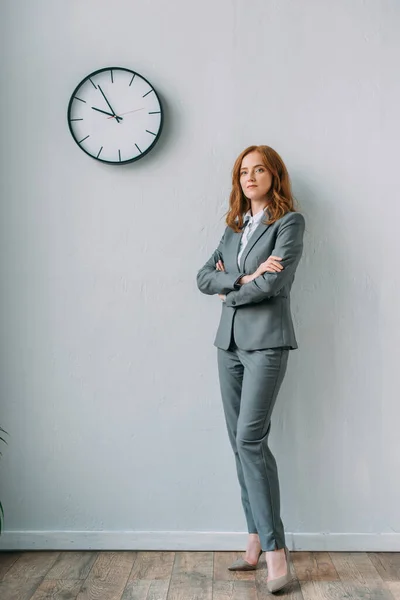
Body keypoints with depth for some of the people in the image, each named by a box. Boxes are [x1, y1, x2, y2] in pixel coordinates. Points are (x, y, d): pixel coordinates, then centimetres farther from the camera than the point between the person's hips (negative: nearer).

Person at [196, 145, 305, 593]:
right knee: (240, 442, 7)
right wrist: (244, 278, -9)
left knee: (249, 439, -13)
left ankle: (274, 547, -4)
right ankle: (257, 539, 17)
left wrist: (230, 290, 0)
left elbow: (274, 282, -14)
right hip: (229, 341, 6)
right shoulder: (234, 227, 18)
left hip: (266, 341, -6)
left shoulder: (290, 221, -1)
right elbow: (204, 278, 8)